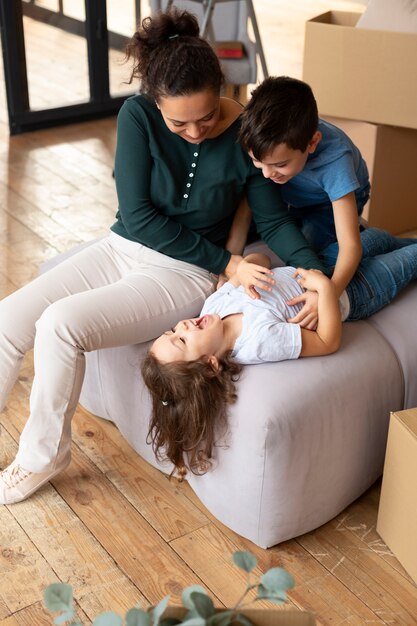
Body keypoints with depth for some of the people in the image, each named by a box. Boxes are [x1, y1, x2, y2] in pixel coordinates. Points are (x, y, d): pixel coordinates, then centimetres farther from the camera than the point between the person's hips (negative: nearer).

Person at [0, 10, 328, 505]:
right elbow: (137, 214, -15)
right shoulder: (138, 116, -13)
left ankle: (43, 455, 0)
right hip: (123, 247, 4)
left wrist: (315, 271, -24)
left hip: (183, 275, -3)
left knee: (60, 324, -25)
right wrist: (225, 260, -18)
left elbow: (273, 220, -5)